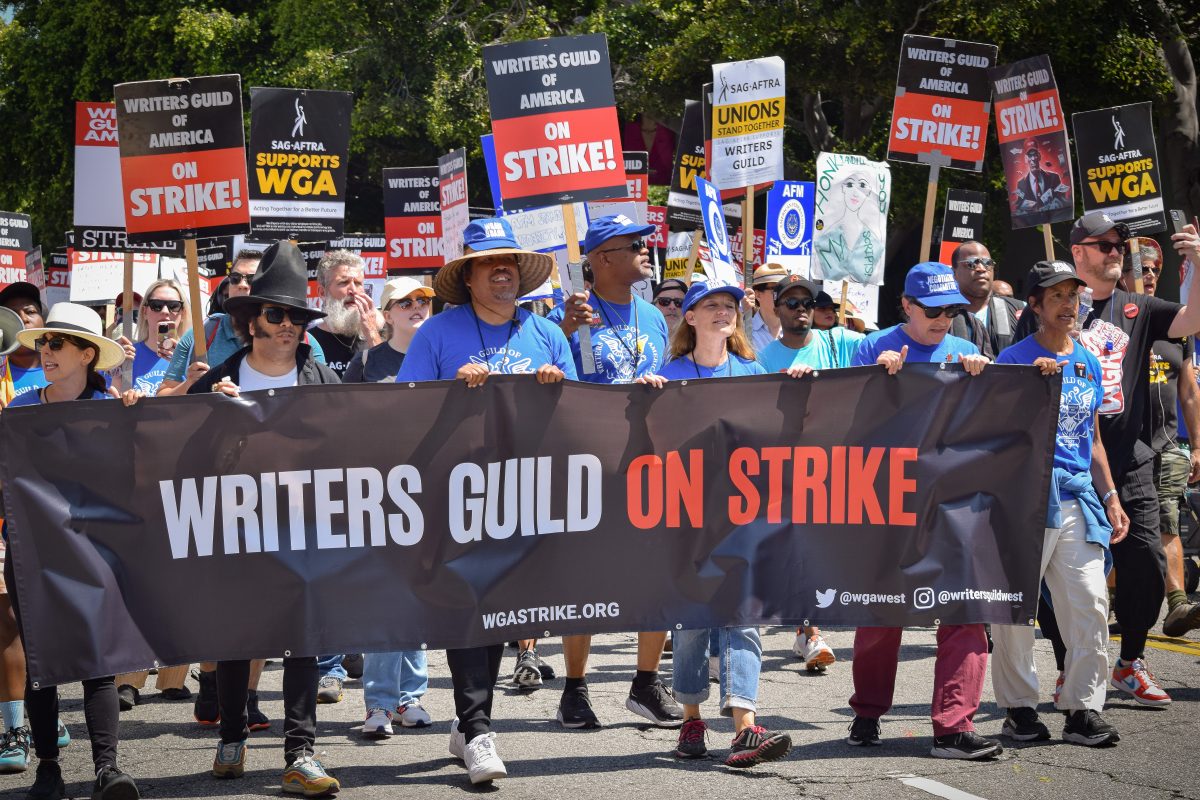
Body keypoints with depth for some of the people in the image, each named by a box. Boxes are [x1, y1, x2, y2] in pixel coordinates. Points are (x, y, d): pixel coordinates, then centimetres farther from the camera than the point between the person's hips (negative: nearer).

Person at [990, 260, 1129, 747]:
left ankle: (1083, 709, 4)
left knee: (1090, 602, -1)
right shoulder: (1015, 359, -1)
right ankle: (1018, 707, 7)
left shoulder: (1088, 362, 17)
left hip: (1078, 496, 5)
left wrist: (1110, 497, 17)